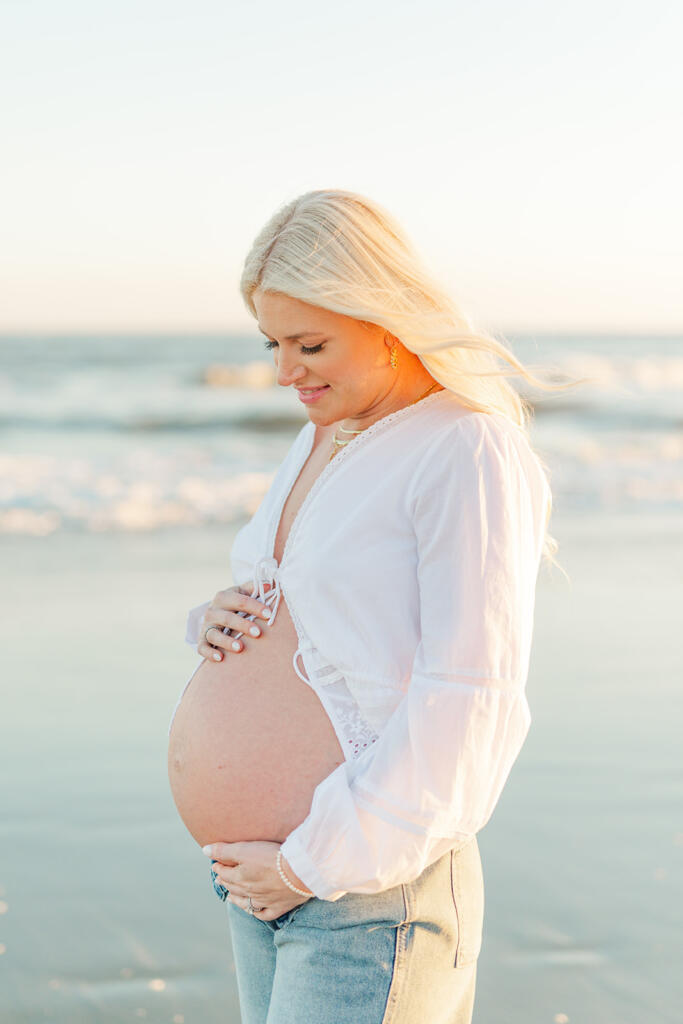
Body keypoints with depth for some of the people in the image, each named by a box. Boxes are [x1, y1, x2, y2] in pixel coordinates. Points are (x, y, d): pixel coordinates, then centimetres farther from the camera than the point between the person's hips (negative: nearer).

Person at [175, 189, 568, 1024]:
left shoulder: (472, 455, -15)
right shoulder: (322, 438, 11)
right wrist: (222, 623, -2)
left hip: (375, 892, -8)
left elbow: (469, 701, -20)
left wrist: (317, 862, -17)